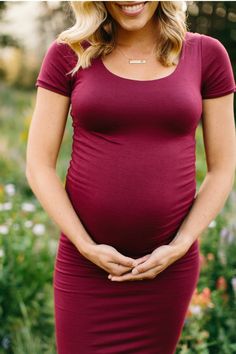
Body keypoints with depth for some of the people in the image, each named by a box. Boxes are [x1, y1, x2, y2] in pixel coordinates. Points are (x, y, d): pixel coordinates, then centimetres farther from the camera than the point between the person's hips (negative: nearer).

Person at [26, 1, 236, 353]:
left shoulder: (207, 54, 1)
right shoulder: (68, 54, -1)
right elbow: (38, 166, -2)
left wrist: (180, 246, -7)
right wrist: (86, 245, -10)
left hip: (170, 267, 1)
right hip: (84, 263, -1)